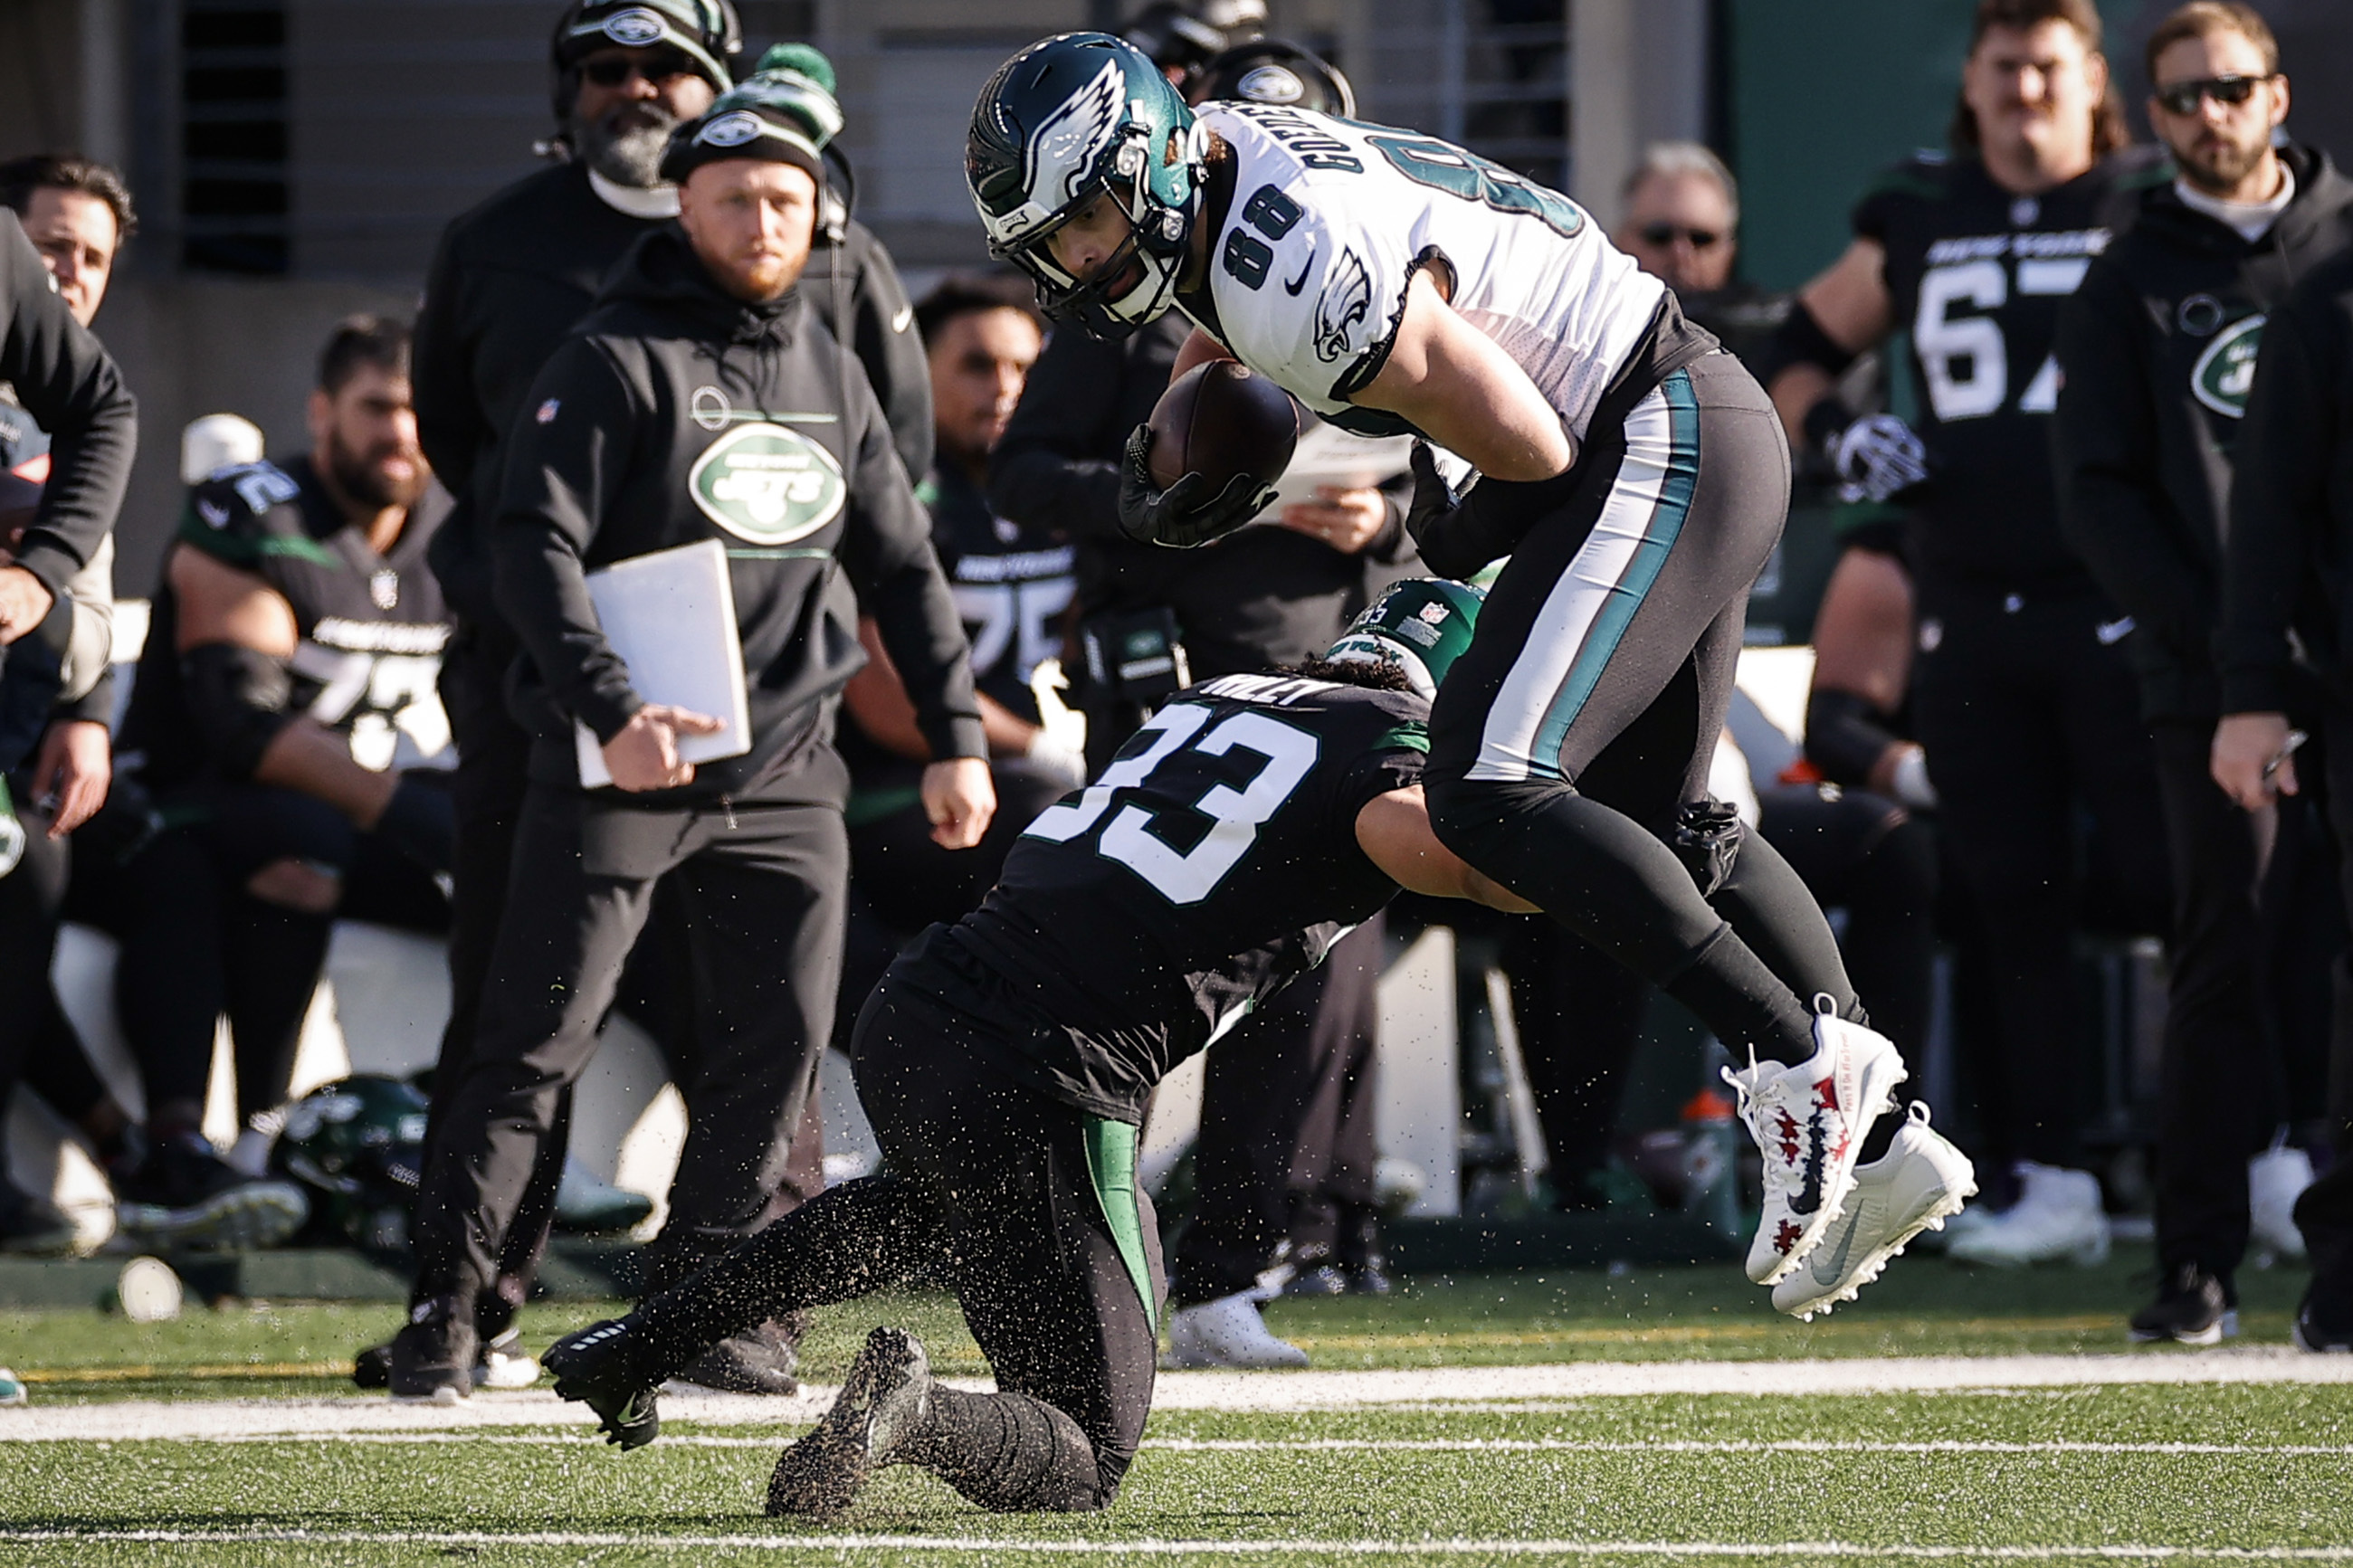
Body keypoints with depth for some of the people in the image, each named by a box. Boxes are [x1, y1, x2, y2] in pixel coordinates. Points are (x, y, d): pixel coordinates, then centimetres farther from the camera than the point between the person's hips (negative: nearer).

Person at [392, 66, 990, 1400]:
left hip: (786, 772, 6)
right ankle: (446, 1314, -1)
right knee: (537, 1041, -6)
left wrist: (957, 735, 13)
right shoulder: (617, 364, -6)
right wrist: (611, 714, -26)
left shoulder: (833, 375, 13)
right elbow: (535, 547, -15)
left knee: (782, 1042, 2)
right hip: (622, 768, -6)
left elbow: (902, 564, 20)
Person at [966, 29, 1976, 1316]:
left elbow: (1528, 443, -21)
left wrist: (1456, 543, -1)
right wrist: (1171, 466, 9)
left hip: (1659, 449, -11)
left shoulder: (1298, 270, -26)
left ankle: (1801, 1062, -20)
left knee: (1489, 792, -20)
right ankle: (1879, 1145, 19)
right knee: (1651, 820, 18)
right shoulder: (1216, 161, 4)